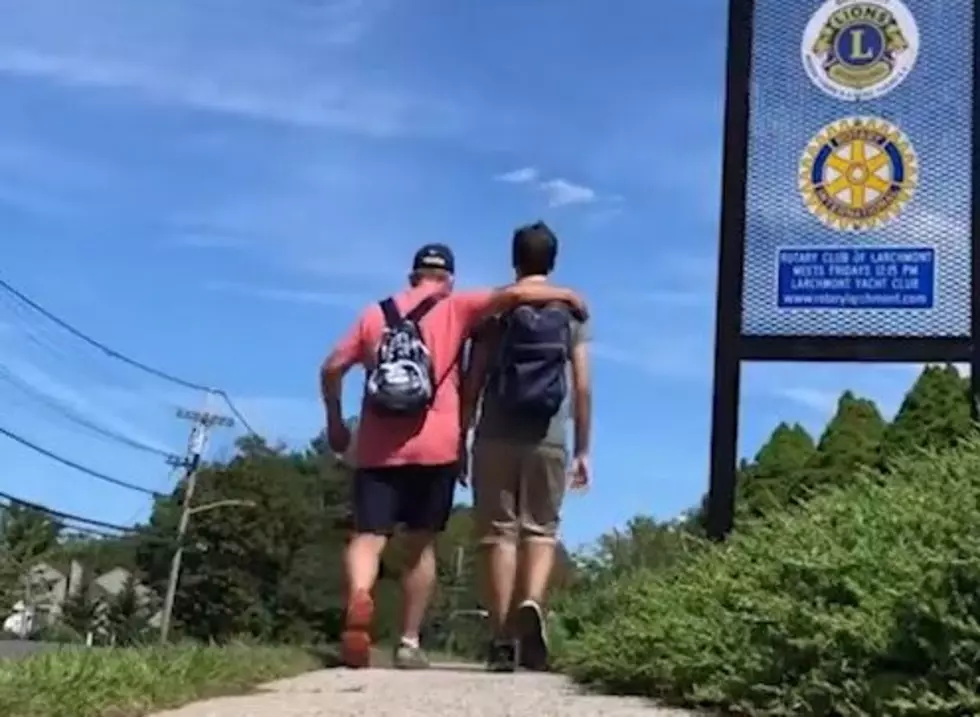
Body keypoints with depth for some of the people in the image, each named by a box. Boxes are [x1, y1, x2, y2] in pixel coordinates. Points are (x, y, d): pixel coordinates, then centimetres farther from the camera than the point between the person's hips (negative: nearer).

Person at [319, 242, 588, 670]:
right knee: (420, 545, 9)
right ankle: (409, 643, 9)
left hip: (376, 449, 1)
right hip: (434, 447, -1)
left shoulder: (375, 314, 13)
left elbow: (332, 368, 9)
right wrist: (565, 295, 8)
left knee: (368, 537, -4)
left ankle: (358, 599, -35)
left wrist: (335, 422, 20)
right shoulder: (454, 309, 6)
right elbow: (512, 294, -6)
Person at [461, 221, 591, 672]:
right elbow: (582, 386, 4)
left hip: (496, 435, 0)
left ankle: (502, 638, 1)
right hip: (549, 438, 0)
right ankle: (531, 604, -18)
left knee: (498, 532, 4)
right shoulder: (571, 310, 8)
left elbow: (473, 380, 2)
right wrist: (583, 449, 9)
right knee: (541, 530, 8)